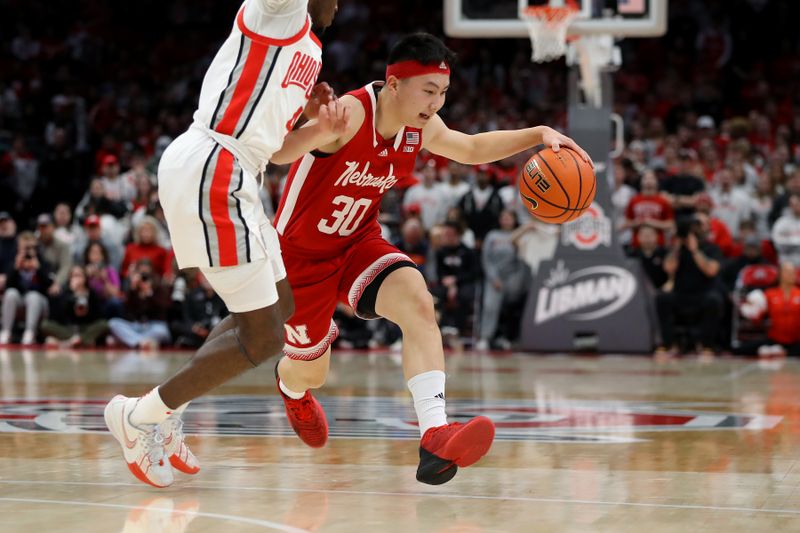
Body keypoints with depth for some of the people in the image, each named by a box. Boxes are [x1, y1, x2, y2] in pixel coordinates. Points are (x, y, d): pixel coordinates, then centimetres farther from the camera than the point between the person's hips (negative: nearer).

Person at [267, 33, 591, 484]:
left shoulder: (422, 128, -8)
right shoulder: (351, 113, -30)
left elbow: (472, 148, 13)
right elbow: (279, 153, -44)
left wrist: (539, 134, -1)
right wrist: (320, 129, -67)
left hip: (358, 243, 5)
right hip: (301, 254, -5)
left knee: (418, 301, -26)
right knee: (310, 372, 12)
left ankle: (435, 439, -37)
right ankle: (291, 387, 54)